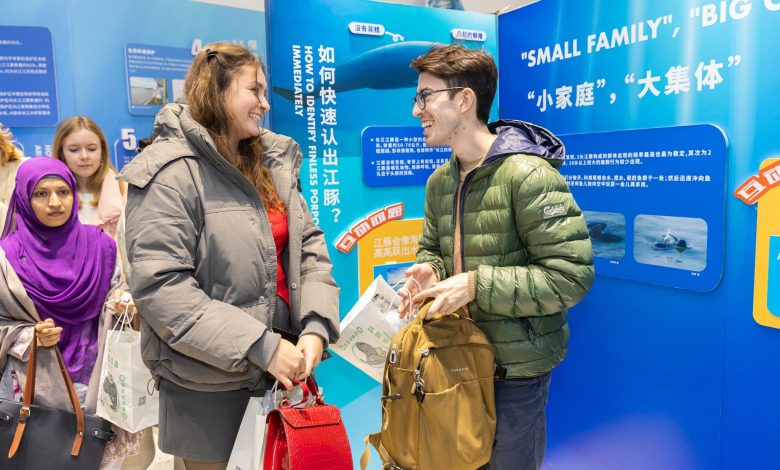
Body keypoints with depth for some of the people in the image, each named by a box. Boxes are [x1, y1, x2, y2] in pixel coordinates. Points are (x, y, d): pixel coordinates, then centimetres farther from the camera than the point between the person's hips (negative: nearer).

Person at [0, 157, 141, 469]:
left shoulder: (99, 245, -2)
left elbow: (116, 293, 9)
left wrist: (119, 304, -12)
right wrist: (31, 337, -16)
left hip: (94, 376, 1)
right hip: (36, 382, -1)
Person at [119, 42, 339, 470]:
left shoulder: (274, 161, 5)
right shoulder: (171, 172, -15)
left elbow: (310, 246, 4)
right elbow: (159, 287, -22)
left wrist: (316, 327, -11)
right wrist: (260, 346, -23)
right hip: (208, 384, -6)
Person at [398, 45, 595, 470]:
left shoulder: (528, 175, -19)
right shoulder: (439, 181, 6)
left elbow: (571, 276, -22)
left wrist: (475, 284, -25)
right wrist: (430, 272, -6)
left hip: (515, 370, -7)